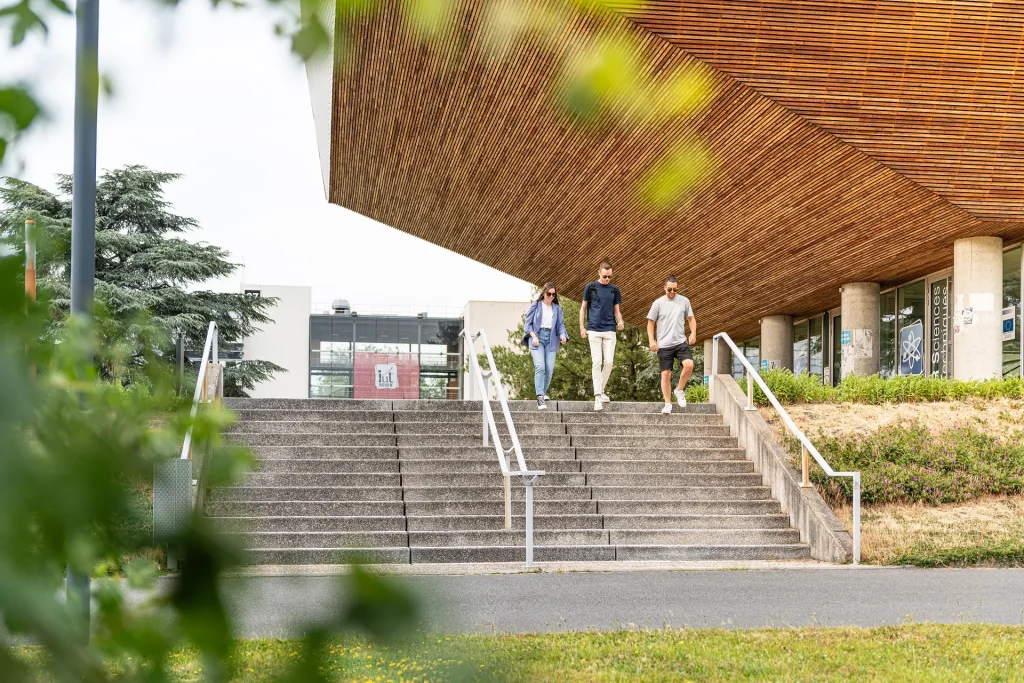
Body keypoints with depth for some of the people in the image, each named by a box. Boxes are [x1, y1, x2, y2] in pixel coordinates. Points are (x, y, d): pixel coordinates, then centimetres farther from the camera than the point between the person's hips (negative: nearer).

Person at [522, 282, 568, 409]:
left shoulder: (557, 308, 14)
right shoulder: (535, 306, 5)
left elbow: (561, 324, 12)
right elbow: (528, 323, 3)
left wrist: (562, 335, -8)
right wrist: (533, 336, -11)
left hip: (551, 339, 4)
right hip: (537, 337, -4)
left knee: (549, 368, -2)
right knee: (540, 366, -17)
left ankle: (543, 392, 22)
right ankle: (540, 398, -24)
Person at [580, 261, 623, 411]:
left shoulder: (614, 290, 10)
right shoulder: (590, 287, 4)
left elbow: (616, 310, 14)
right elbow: (583, 308, 8)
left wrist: (620, 321, -6)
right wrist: (582, 328, 1)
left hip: (609, 330, 3)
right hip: (594, 330, -3)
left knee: (609, 361, -1)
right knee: (597, 362, -6)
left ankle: (601, 390, 17)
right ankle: (598, 397, -9)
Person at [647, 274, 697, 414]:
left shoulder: (684, 301, 5)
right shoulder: (658, 303, 0)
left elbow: (691, 319, 14)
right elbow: (650, 323, 5)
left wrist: (693, 333, -2)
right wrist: (652, 341, -5)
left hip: (681, 342, 1)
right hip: (664, 345, -1)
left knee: (689, 364, -22)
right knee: (666, 374, -1)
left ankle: (680, 390, 1)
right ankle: (668, 404, 11)